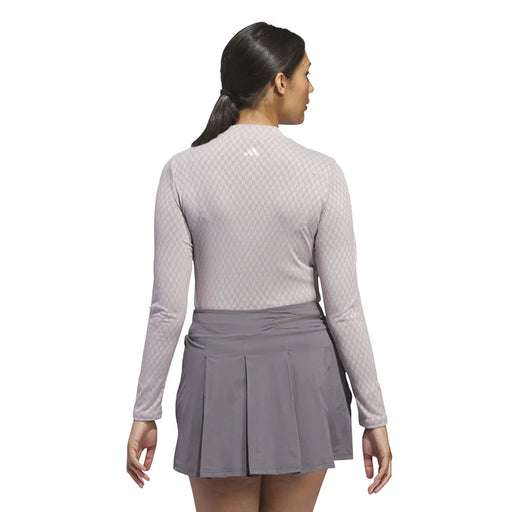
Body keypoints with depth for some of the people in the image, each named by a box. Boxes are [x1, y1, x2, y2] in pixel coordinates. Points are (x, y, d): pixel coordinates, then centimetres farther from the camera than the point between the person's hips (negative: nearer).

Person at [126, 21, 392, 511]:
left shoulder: (183, 171, -7)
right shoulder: (321, 173, -9)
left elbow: (167, 307, -8)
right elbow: (343, 308, -8)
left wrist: (145, 412, 2)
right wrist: (374, 416, 1)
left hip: (219, 368, 0)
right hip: (302, 368, 0)